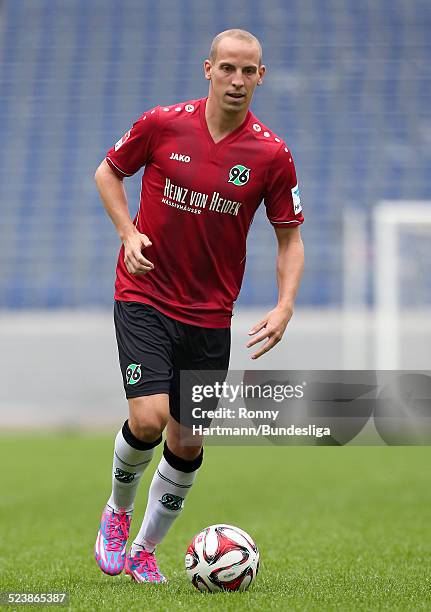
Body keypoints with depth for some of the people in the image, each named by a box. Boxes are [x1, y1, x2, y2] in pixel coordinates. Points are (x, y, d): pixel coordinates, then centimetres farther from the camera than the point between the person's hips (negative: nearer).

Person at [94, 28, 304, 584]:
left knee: (187, 443, 6)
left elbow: (290, 238, 3)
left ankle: (144, 550, 28)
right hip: (144, 296, -2)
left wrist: (284, 308, -11)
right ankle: (117, 510, 12)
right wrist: (128, 232, -7)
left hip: (209, 314, 2)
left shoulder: (271, 154, -6)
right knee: (148, 418, -19)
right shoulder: (163, 124, -8)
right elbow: (108, 171, 9)